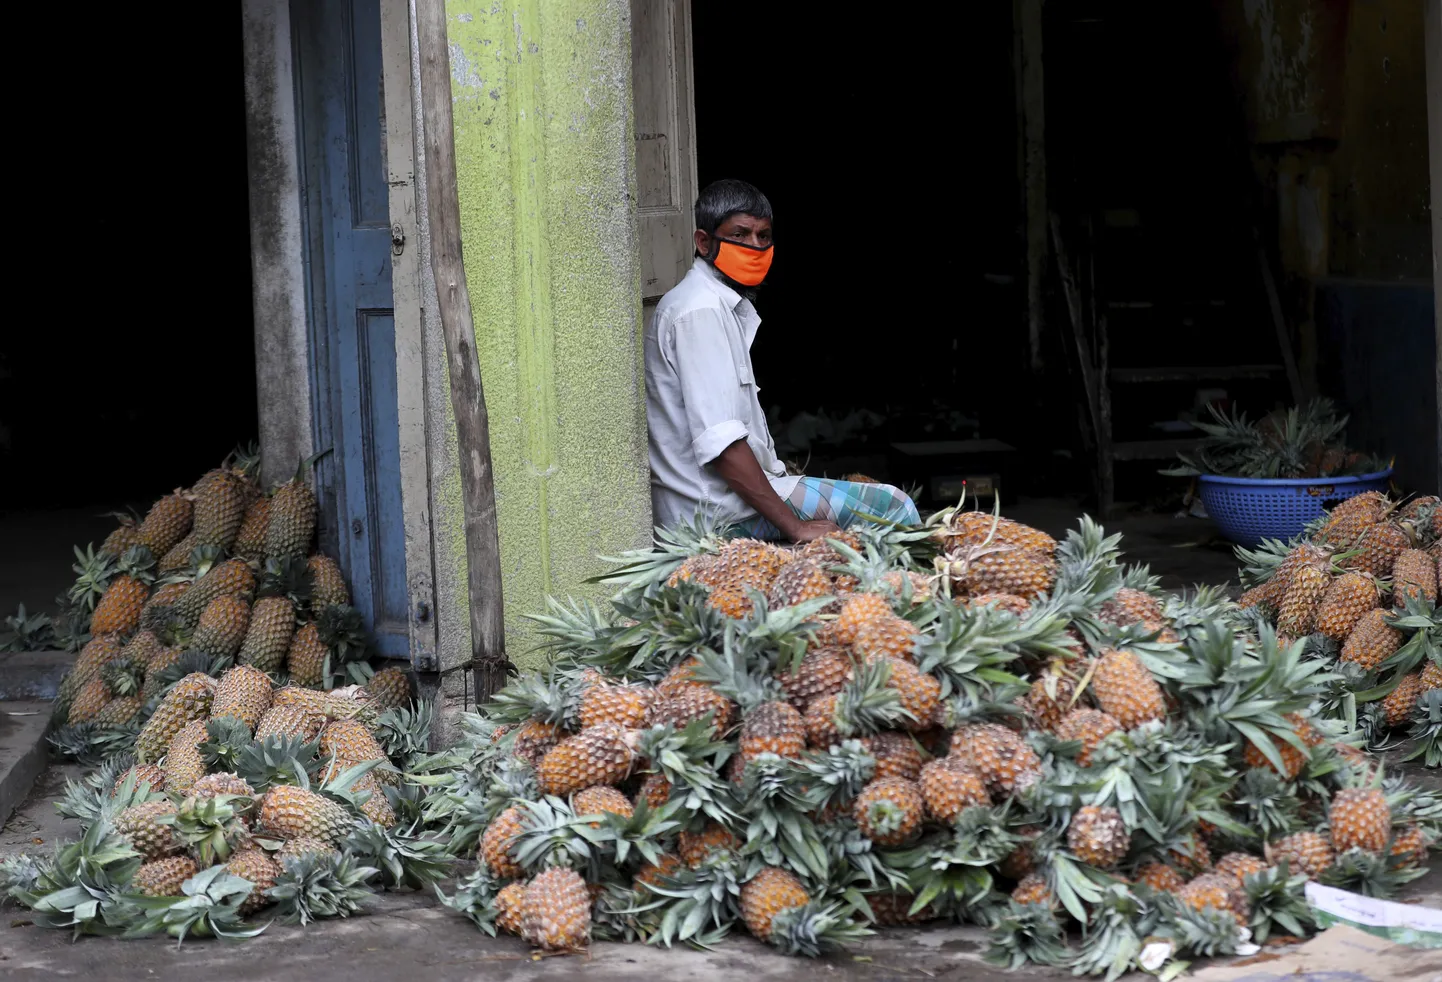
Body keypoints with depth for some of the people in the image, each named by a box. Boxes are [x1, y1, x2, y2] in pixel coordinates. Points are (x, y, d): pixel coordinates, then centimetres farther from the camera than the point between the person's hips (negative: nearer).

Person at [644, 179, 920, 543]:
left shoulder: (730, 306, 18)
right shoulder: (700, 312, -16)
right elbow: (720, 443, -23)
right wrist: (795, 527, -23)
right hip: (721, 510, -11)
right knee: (892, 507, -11)